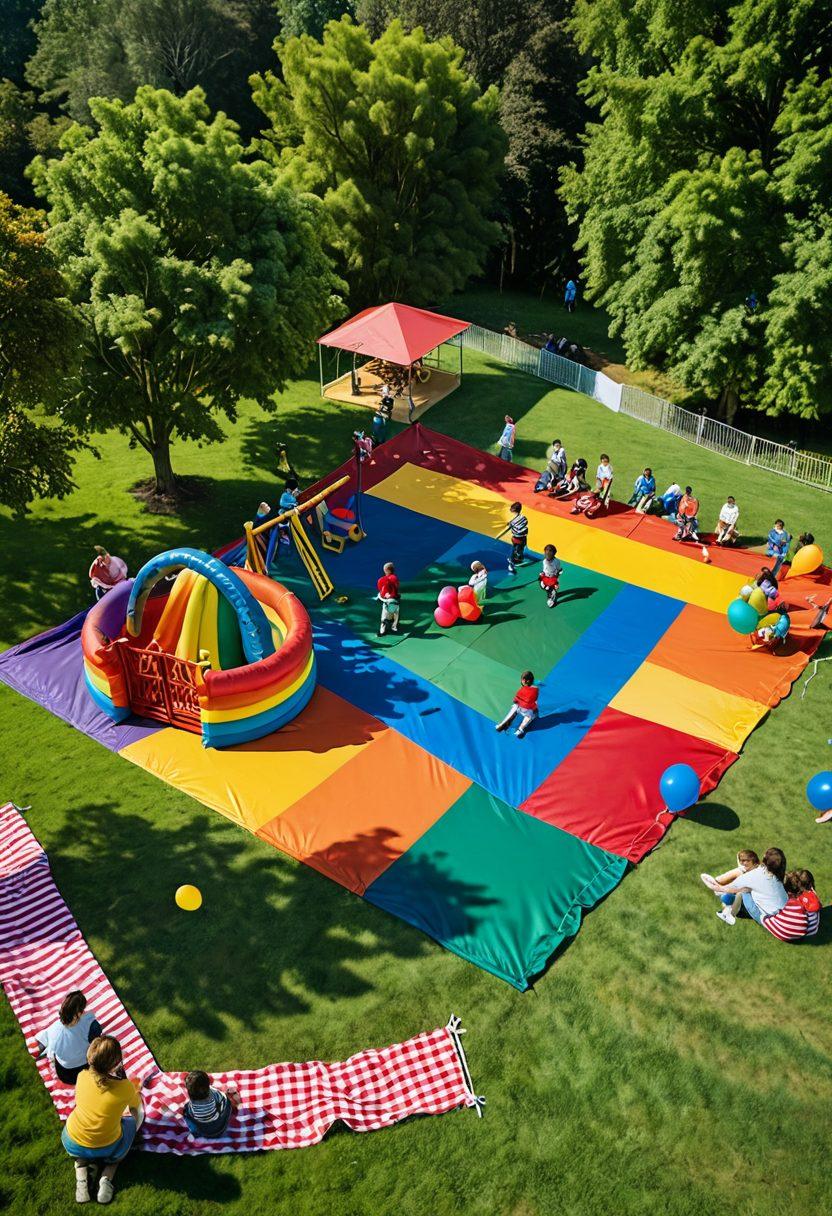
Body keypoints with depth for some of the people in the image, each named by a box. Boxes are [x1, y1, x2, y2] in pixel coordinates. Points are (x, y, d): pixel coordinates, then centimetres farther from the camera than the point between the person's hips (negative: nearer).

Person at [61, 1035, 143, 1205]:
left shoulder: (82, 1076, -19)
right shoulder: (125, 1087, -25)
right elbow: (136, 1104, 0)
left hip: (73, 1145, 2)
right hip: (108, 1149, -2)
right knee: (132, 1120, 27)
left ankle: (81, 1175, 13)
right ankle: (107, 1177, 10)